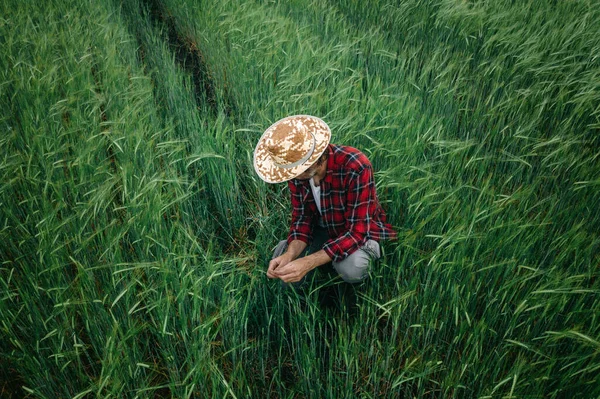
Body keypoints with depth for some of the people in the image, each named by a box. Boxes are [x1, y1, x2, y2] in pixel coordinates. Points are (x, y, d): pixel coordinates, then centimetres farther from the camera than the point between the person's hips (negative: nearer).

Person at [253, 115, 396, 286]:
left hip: (362, 231, -4)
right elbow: (302, 216, -8)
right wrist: (290, 254, -28)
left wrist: (308, 263, -41)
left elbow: (358, 231, -33)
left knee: (350, 268, -35)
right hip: (324, 229, 5)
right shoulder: (294, 168, -17)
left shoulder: (355, 167, -35)